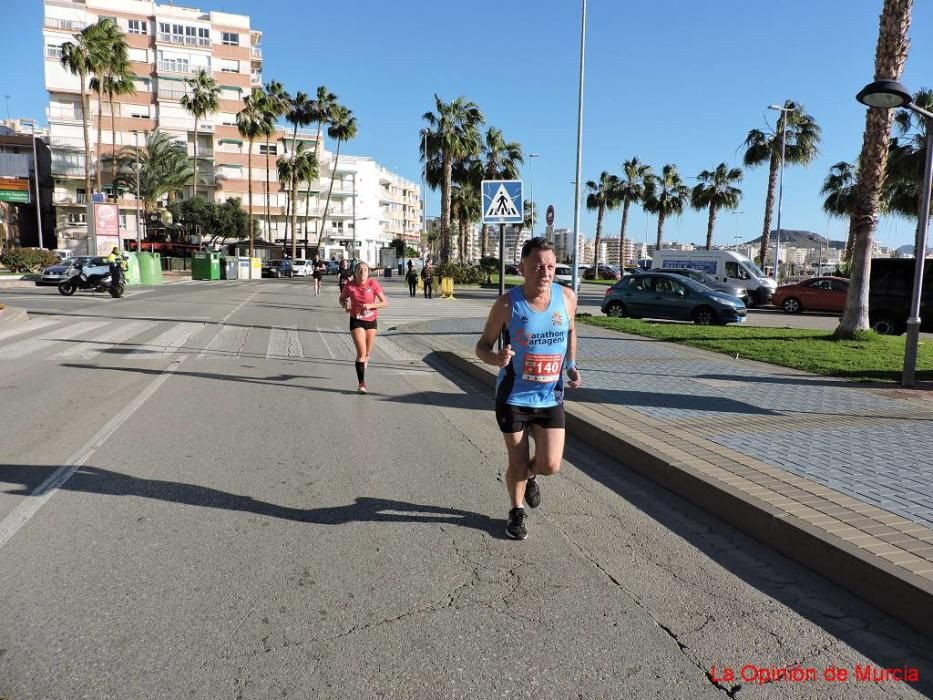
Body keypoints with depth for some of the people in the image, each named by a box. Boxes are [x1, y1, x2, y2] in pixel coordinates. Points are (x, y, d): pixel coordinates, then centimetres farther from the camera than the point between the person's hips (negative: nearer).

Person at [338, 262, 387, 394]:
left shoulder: (373, 284, -11)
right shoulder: (349, 285, -7)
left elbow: (385, 303, -9)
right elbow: (342, 298, 11)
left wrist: (370, 305, -25)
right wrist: (345, 306, -11)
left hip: (371, 321, 2)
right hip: (356, 321, -2)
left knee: (368, 353, 13)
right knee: (361, 352, -15)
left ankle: (362, 366, 47)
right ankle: (361, 383, -11)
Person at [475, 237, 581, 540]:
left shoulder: (567, 297, -6)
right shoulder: (507, 304, -15)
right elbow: (482, 345, -7)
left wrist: (571, 365, 3)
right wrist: (495, 358, -30)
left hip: (550, 398, 3)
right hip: (513, 398, -2)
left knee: (550, 465, 1)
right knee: (517, 464, 8)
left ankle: (529, 475, 39)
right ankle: (516, 512, 37)